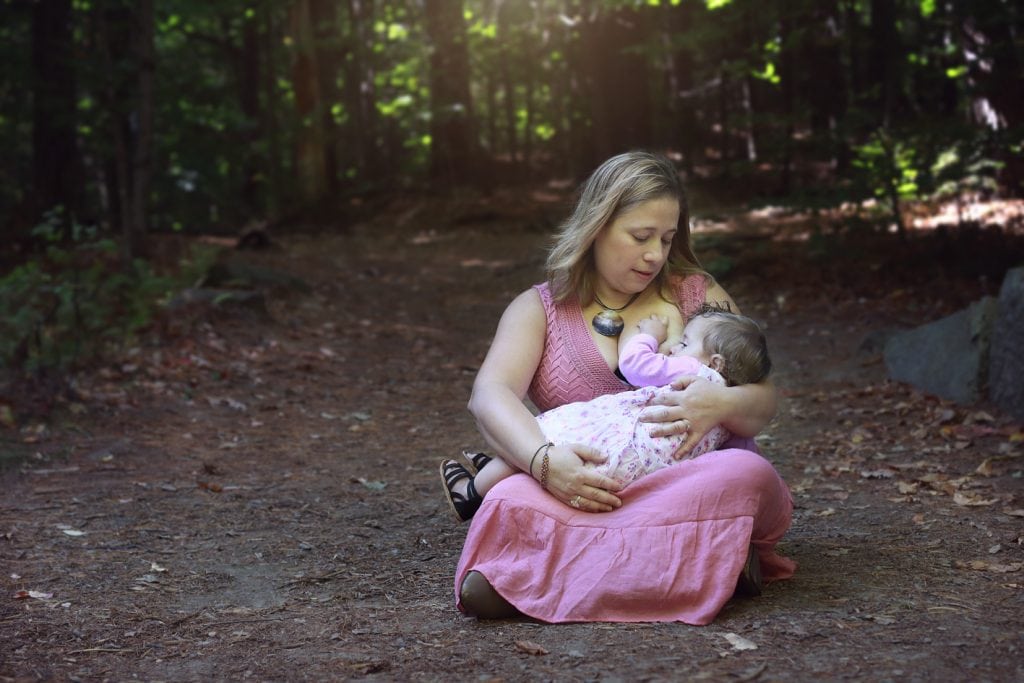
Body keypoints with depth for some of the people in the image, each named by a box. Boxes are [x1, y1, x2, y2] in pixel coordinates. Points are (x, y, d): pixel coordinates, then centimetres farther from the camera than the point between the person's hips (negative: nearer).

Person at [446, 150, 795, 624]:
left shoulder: (697, 295, 18)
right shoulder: (538, 309, 13)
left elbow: (762, 402, 13)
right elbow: (489, 395, -5)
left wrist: (721, 405, -14)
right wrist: (543, 459, -28)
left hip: (691, 477, 2)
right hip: (586, 491, -1)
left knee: (746, 474, -35)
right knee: (512, 502, -33)